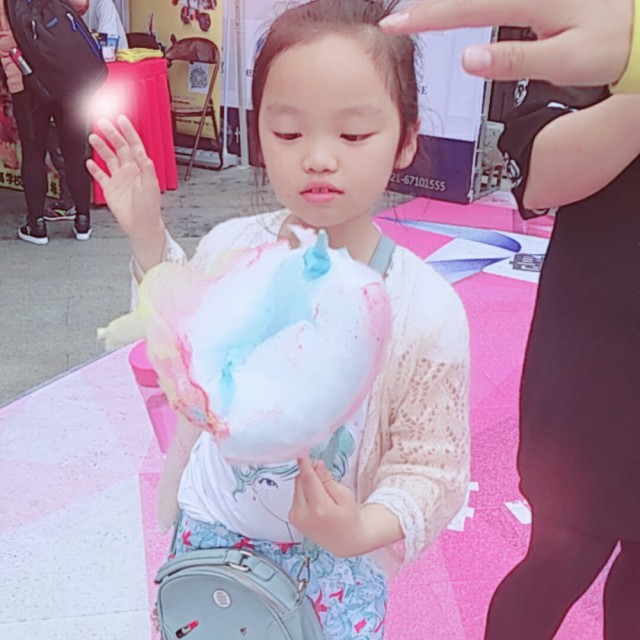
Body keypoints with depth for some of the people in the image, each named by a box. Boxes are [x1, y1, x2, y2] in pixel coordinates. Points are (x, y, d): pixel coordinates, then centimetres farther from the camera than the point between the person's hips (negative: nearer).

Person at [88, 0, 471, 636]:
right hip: (209, 531, 3)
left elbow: (431, 464, -15)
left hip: (332, 561, -2)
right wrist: (148, 237, -3)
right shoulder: (229, 248, -13)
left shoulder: (426, 308, -23)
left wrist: (364, 529, -33)